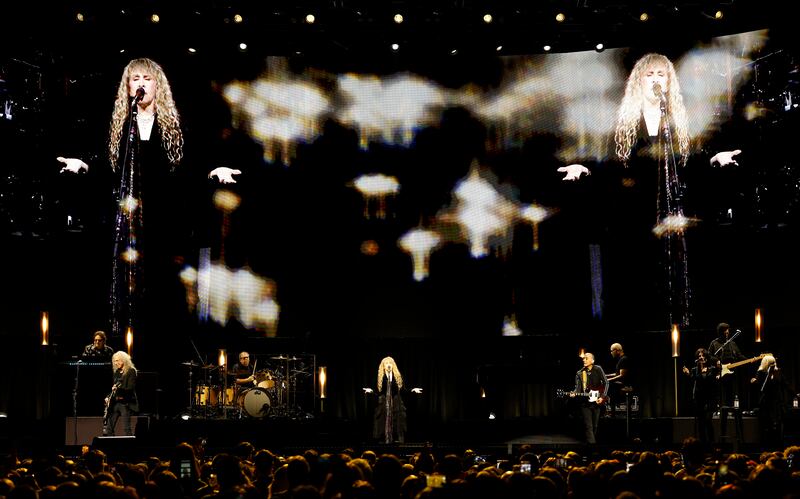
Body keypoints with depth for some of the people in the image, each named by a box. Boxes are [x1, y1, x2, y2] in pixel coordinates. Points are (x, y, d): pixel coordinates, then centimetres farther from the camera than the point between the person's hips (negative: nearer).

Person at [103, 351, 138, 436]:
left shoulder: (131, 371, -7)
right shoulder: (117, 372, 14)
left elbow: (131, 388, -14)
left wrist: (118, 389, -29)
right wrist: (108, 397, 5)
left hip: (126, 403, -7)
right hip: (115, 402, 7)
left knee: (126, 429, -8)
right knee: (108, 427, 4)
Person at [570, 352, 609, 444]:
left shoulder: (598, 370, -1)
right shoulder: (579, 373, 3)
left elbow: (606, 382, -2)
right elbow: (578, 387, -2)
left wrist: (602, 396, -10)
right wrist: (574, 393, -24)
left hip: (597, 402, 0)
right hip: (585, 403, 0)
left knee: (595, 426, 10)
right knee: (588, 426, -8)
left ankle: (593, 441, 26)